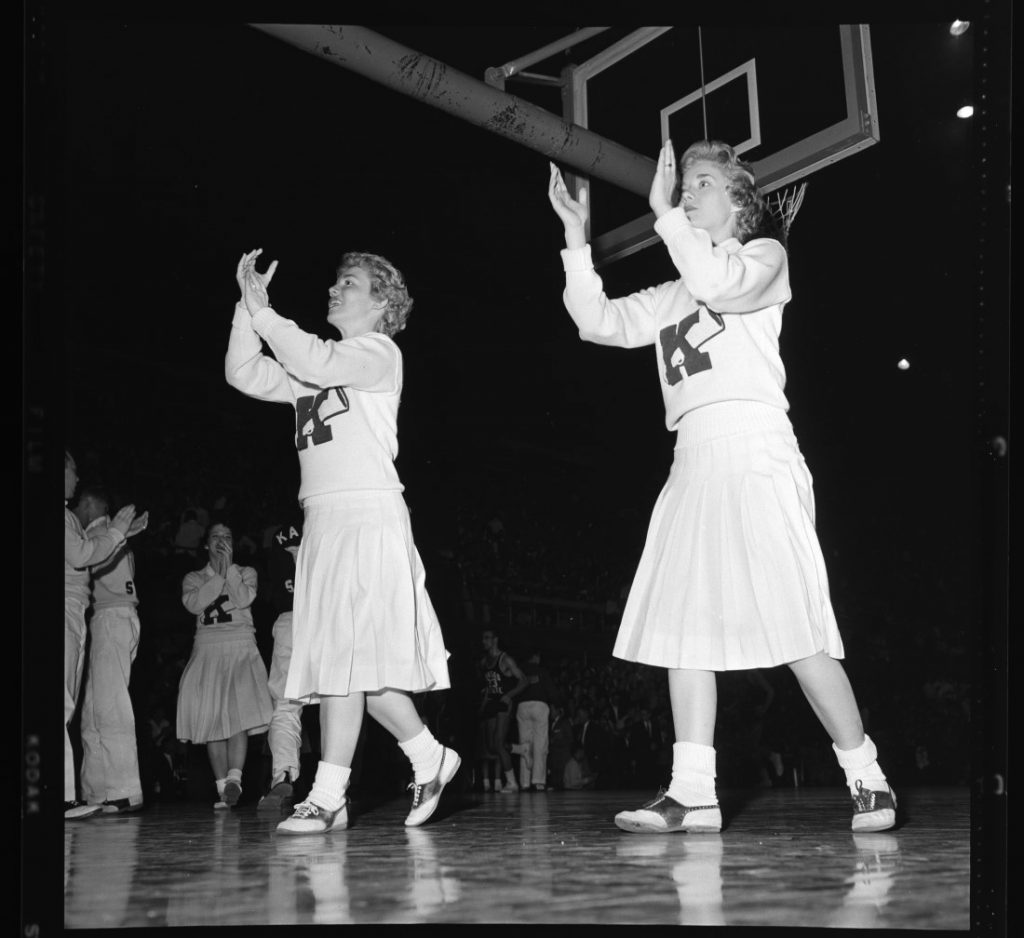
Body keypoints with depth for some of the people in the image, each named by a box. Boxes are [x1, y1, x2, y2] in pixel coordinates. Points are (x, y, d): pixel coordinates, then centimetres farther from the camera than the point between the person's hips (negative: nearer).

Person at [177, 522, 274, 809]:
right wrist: (219, 576, -5)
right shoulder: (194, 578, 17)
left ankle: (234, 777, -31)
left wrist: (229, 567, -2)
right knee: (211, 719, -5)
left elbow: (244, 599, -5)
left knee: (239, 712, -21)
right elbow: (193, 604, -4)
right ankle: (222, 786, -3)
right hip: (207, 651, 2)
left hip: (241, 649, -2)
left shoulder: (246, 572, 15)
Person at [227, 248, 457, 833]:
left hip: (368, 515, -8)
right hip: (323, 519, 8)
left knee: (347, 654, -13)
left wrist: (261, 309, -9)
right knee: (341, 660, 4)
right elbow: (245, 374, 15)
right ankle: (430, 758, 10)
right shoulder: (316, 367, 25)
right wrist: (248, 307, 6)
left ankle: (328, 796, -9)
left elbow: (316, 362, -15)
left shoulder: (379, 352, 3)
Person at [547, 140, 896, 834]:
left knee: (793, 625, -11)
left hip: (755, 450, -6)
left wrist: (665, 215, -7)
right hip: (693, 459, 7)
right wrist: (576, 239, 7)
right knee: (681, 625, -3)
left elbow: (721, 282, -14)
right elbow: (599, 321, 13)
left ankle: (868, 778, -1)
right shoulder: (672, 295, 25)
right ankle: (693, 793, -2)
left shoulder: (766, 255, 9)